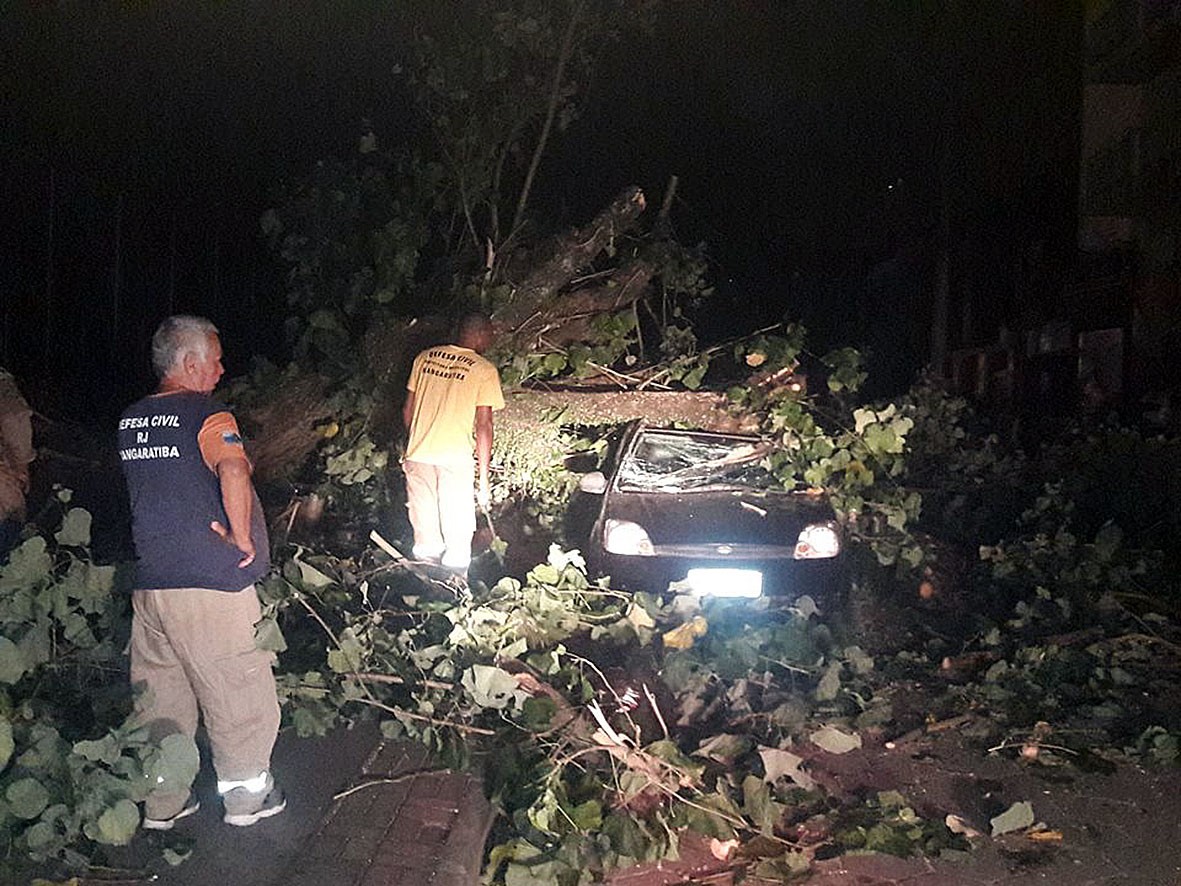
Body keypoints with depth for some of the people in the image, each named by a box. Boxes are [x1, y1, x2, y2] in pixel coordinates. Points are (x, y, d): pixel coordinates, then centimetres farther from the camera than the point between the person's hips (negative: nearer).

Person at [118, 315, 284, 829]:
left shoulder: (129, 421, 10)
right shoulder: (208, 415, -14)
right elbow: (233, 471, -33)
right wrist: (243, 538, -21)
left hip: (148, 583, 7)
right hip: (211, 582, -7)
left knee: (160, 698, 17)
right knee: (238, 695, 9)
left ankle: (162, 804, 29)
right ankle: (246, 797, 22)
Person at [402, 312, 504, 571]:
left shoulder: (425, 358, 8)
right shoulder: (484, 370, -5)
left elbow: (407, 411, 11)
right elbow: (483, 426, -8)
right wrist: (483, 479, -3)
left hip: (418, 455, 5)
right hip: (456, 460, -4)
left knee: (424, 534, 16)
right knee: (457, 535, 7)